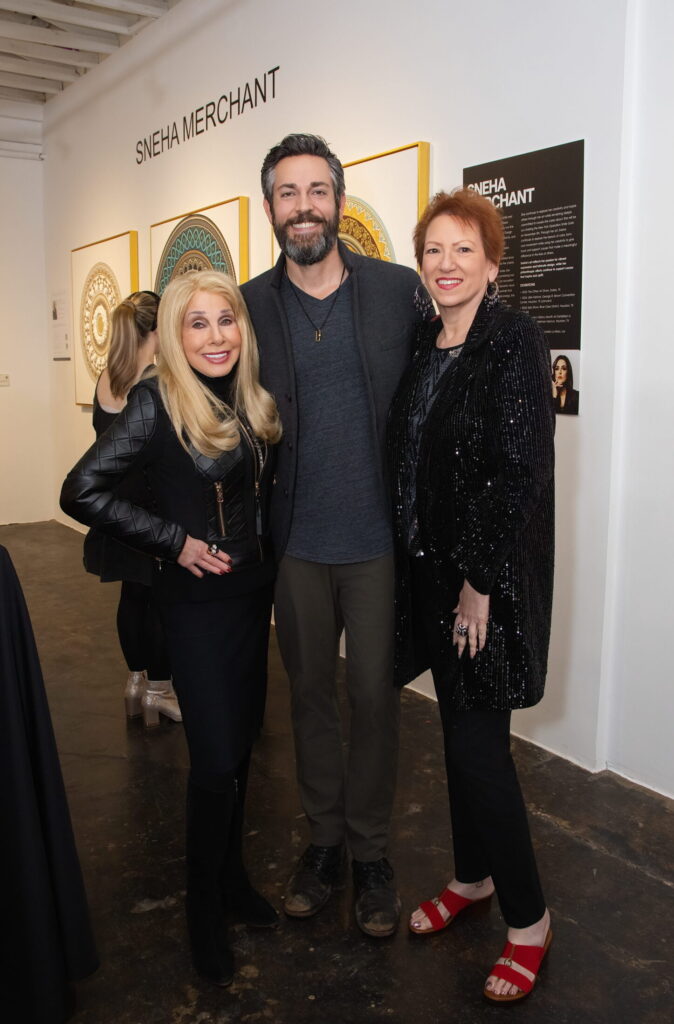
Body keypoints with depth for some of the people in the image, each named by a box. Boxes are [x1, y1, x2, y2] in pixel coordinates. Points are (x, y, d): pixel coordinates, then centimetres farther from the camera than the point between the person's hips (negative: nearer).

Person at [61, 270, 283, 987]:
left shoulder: (253, 404, 4)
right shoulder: (157, 403, -15)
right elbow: (81, 492, -20)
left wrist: (266, 556, 5)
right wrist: (174, 541, -17)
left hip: (252, 594, 6)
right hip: (196, 601, -6)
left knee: (240, 742, 16)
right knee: (215, 759, -1)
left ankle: (231, 875, 37)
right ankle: (204, 908, 22)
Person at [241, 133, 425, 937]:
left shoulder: (400, 289, -2)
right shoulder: (249, 305, 1)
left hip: (377, 539, -1)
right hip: (296, 545, 2)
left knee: (373, 695, 8)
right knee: (309, 693, 14)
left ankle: (370, 850, 28)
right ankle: (323, 837, 34)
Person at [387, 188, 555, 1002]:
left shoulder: (514, 342, -12)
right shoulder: (423, 344, 9)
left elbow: (518, 472, -17)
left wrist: (480, 584, -17)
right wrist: (419, 566, 8)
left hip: (489, 571, -7)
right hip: (429, 567, 7)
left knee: (478, 743, -2)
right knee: (458, 730, 17)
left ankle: (528, 919, 19)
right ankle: (474, 875, 36)